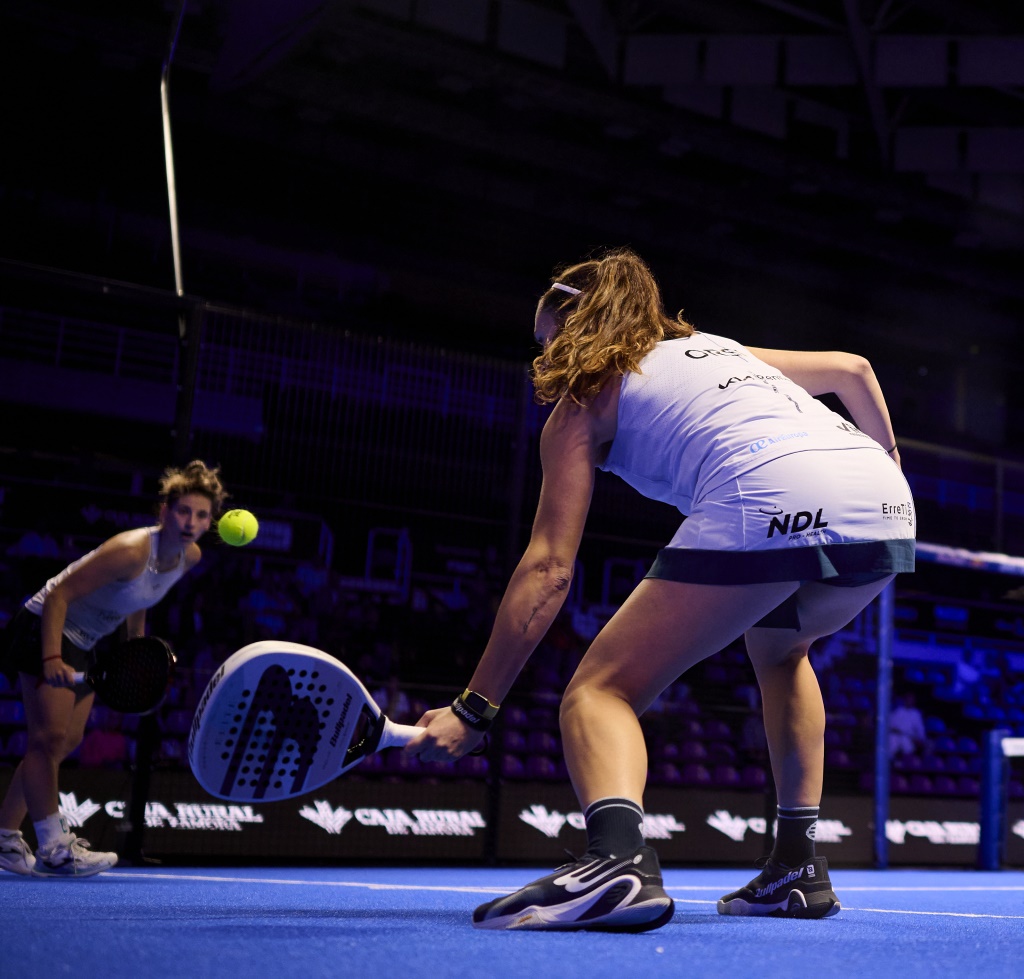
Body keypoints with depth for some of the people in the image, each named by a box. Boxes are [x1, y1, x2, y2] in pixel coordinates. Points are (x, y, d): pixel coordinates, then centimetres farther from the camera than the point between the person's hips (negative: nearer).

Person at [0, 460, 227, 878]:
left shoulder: (191, 557, -5)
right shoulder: (131, 550, -31)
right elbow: (58, 595, -28)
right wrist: (52, 659, -36)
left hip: (82, 644, 9)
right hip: (45, 628, -9)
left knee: (67, 741, 10)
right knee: (49, 737, -15)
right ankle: (53, 850, -14)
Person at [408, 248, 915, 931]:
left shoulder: (584, 401, 17)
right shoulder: (722, 348, 35)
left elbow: (550, 570, 9)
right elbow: (853, 369, 37)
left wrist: (473, 709, 9)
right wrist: (889, 459, 53)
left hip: (767, 506, -7)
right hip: (886, 505, 7)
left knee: (601, 691, 2)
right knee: (779, 647, 36)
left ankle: (617, 855, -29)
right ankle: (799, 868, 30)